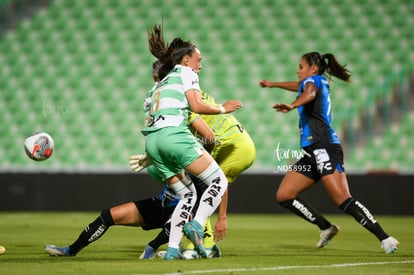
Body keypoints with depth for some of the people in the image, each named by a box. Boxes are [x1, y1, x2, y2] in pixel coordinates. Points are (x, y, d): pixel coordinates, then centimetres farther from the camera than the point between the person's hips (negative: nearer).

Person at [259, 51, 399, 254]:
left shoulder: (314, 80, 2)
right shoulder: (321, 84, 27)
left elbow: (309, 93, -24)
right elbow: (298, 86, 50)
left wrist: (293, 105, -45)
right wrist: (273, 84, 65)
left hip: (323, 147, -10)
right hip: (313, 152, 10)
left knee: (344, 201, -20)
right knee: (284, 196, 4)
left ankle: (385, 239, -23)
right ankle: (326, 228, 7)